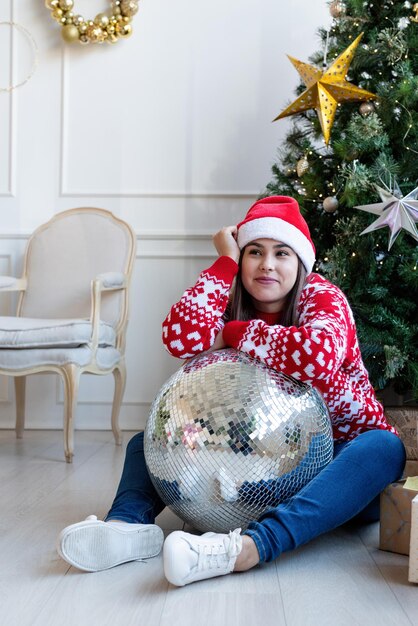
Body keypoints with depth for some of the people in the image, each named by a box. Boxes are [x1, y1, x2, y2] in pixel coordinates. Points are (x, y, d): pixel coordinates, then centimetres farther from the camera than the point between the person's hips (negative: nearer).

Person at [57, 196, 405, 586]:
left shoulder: (322, 297, -11)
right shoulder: (231, 304, 0)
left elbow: (318, 355, -37)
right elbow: (183, 340, -24)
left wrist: (233, 334, -24)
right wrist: (226, 260, -17)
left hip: (332, 454, -3)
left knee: (384, 448, -36)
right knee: (148, 440, -4)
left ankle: (251, 546, -54)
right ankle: (129, 524, -38)